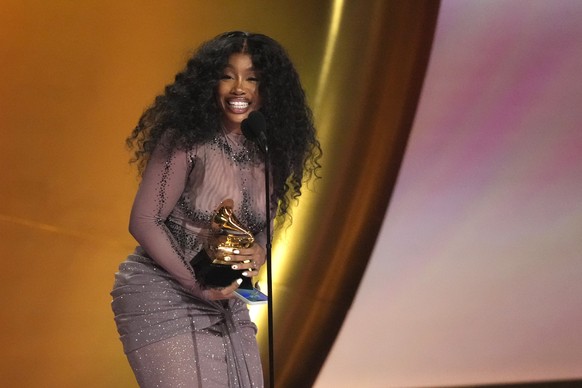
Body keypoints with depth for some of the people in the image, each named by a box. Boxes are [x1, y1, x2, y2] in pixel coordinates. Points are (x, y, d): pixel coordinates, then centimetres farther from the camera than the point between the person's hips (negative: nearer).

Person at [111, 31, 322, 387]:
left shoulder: (265, 151, 3)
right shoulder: (185, 140, -16)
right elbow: (144, 222, -16)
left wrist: (260, 251, -9)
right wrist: (197, 285, -17)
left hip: (222, 301, 6)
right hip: (161, 296, -6)